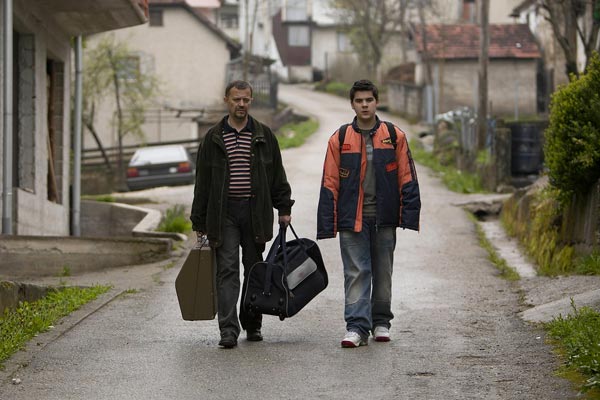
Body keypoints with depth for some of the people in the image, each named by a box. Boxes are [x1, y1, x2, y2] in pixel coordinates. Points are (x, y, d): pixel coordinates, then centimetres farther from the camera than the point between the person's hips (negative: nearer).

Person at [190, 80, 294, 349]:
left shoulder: (264, 136, 8)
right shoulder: (214, 138, 5)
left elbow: (277, 176, 11)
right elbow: (202, 182, 7)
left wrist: (284, 208, 4)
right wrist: (199, 222, 4)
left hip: (255, 212, 1)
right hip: (224, 213, -1)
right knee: (227, 270, -9)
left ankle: (252, 324, 20)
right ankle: (228, 329, -15)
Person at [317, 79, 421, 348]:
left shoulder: (394, 136, 3)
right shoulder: (340, 139, 2)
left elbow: (407, 178, 4)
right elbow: (330, 184, 3)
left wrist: (409, 215, -4)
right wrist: (327, 224, -2)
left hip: (384, 218, 1)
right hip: (352, 219, -1)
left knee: (383, 272, 11)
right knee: (356, 272, -6)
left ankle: (381, 322, 23)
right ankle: (357, 328, -8)